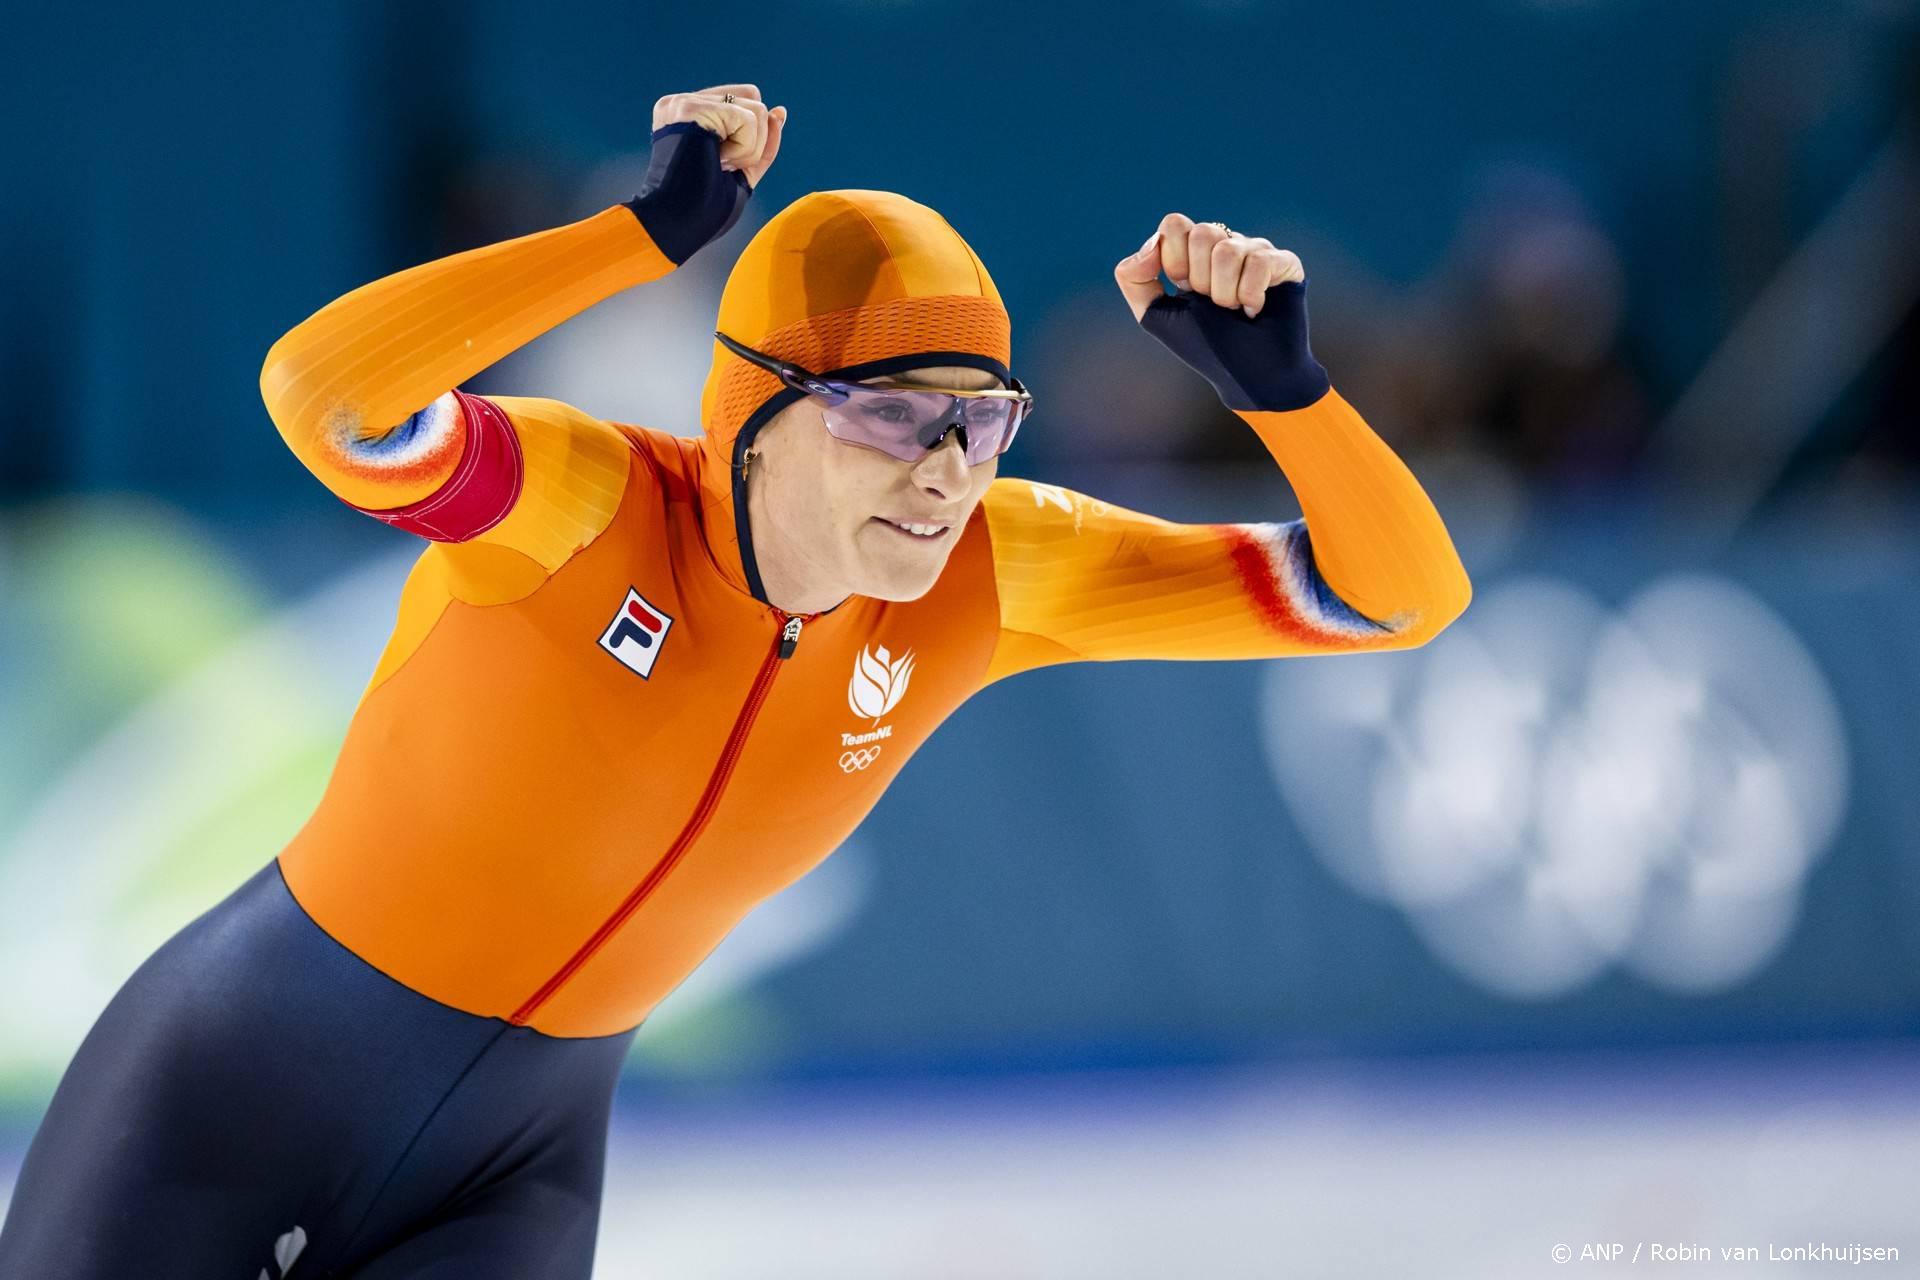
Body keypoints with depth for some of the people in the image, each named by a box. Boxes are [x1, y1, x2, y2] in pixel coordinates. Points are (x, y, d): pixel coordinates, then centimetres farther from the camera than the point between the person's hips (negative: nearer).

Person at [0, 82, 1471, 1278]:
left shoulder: (987, 575, -11)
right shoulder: (587, 503, -25)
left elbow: (1399, 593, -13)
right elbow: (319, 390, -47)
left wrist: (1280, 383, -31)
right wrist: (656, 226, -46)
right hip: (230, 1111, -4)